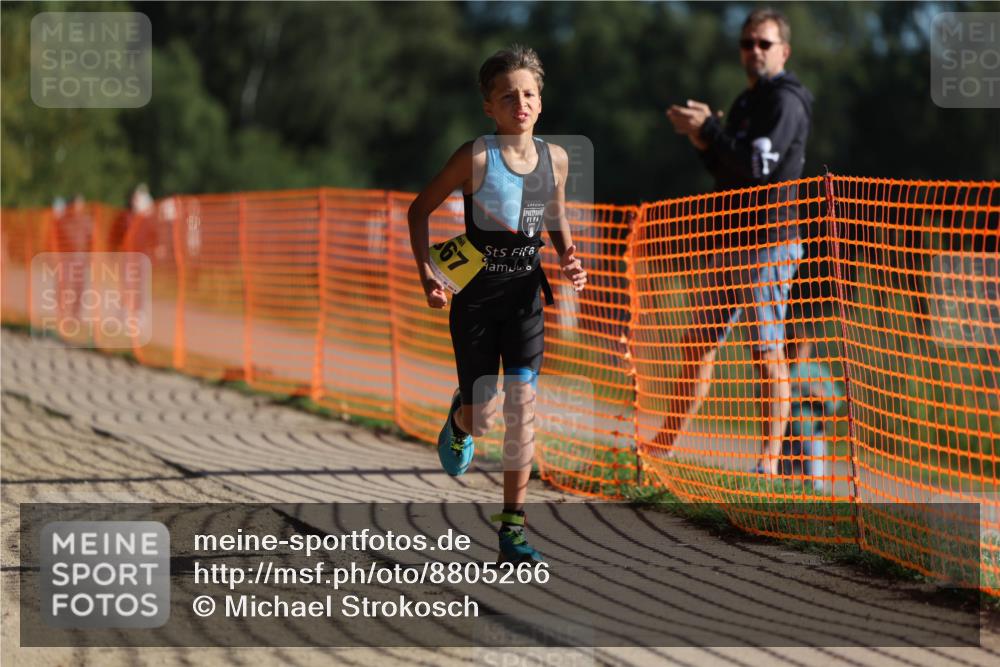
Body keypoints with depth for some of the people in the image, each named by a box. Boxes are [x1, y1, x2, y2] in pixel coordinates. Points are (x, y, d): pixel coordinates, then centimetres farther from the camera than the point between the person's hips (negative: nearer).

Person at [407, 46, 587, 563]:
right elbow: (419, 211, -3)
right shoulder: (476, 157, -13)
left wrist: (570, 262, 0)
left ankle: (512, 526, -4)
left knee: (522, 401, -10)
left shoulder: (556, 158, 0)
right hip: (474, 295, -3)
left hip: (524, 294, 3)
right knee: (483, 417, 0)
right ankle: (459, 423, 40)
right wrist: (426, 273, -13)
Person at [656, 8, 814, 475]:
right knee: (699, 344, 12)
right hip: (732, 240, 9)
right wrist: (703, 141, 5)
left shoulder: (786, 101, -10)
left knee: (768, 350, -9)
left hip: (769, 240, -9)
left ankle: (770, 461, -9)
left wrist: (709, 129, -11)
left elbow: (758, 165, -21)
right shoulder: (747, 102, 19)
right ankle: (665, 445, 19)